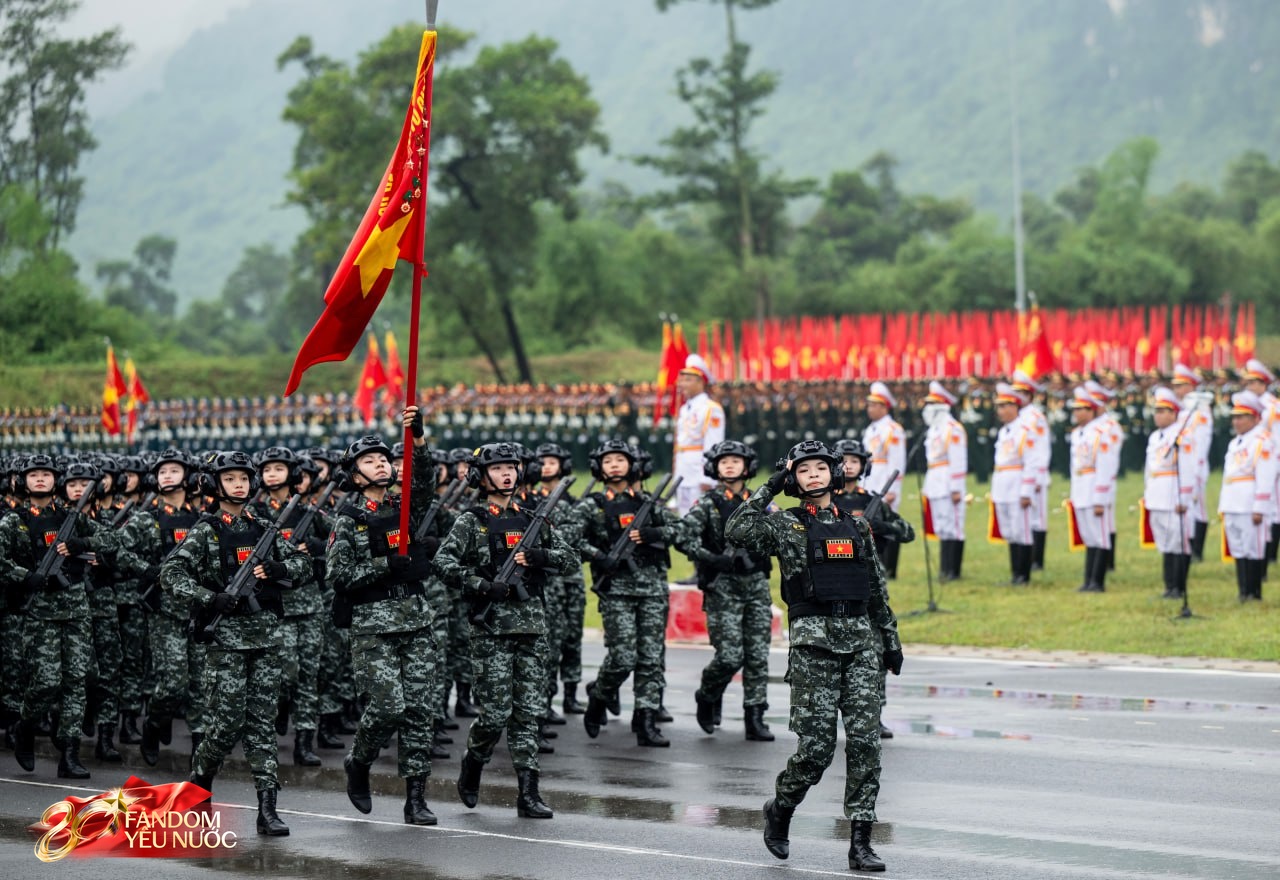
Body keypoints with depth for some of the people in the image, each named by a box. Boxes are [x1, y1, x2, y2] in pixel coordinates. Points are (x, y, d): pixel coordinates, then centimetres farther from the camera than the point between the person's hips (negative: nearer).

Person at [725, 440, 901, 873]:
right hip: (813, 639, -3)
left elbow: (878, 589, 21)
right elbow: (736, 530, -12)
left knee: (864, 740, -5)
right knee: (816, 745, -7)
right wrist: (770, 488, -6)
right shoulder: (785, 525, 5)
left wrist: (890, 638, 18)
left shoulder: (857, 526, 16)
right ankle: (779, 809, 22)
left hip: (861, 639, 3)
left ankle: (861, 842, -4)